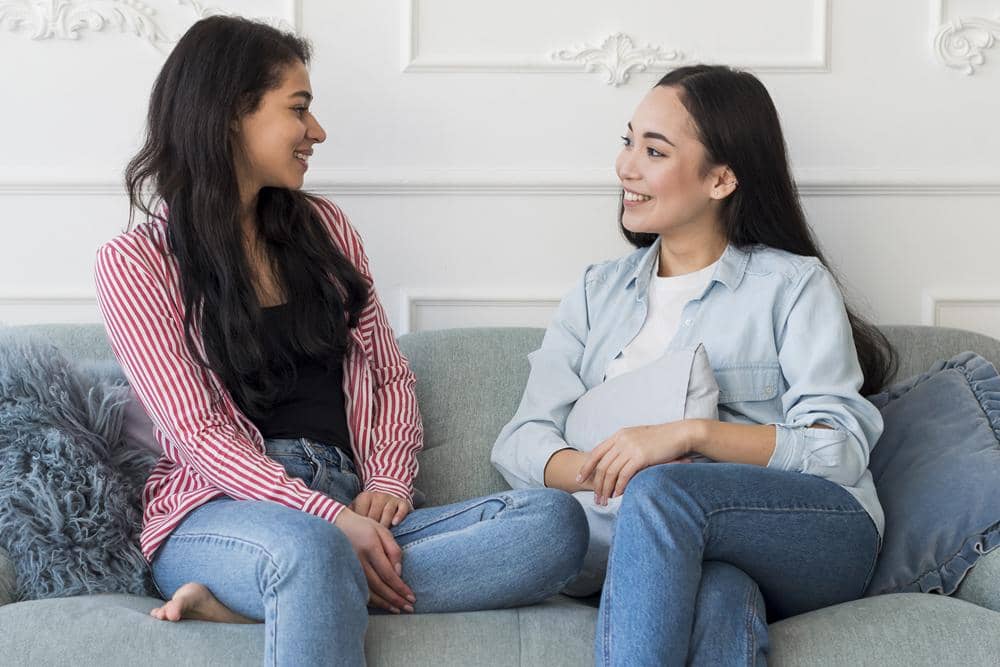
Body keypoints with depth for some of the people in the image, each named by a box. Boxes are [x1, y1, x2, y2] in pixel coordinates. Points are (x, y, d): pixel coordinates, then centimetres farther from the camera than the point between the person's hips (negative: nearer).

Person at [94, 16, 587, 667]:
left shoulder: (322, 226, 17)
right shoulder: (136, 263, 2)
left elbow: (390, 374, 17)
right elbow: (198, 432, -8)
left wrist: (387, 482, -3)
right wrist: (332, 520, -20)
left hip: (345, 510, 6)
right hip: (221, 512, -6)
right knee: (312, 550, -44)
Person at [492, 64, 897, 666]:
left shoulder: (795, 284, 7)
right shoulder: (599, 293, 20)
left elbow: (842, 450, -6)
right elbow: (521, 442, 8)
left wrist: (690, 434, -20)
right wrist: (597, 471, -15)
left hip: (817, 539, -2)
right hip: (681, 550, 2)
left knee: (659, 491, -35)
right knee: (717, 597, -37)